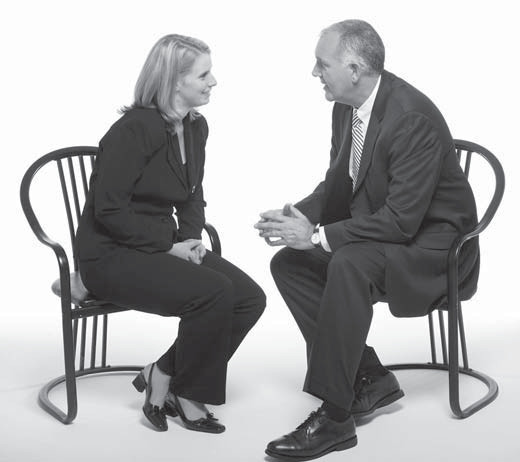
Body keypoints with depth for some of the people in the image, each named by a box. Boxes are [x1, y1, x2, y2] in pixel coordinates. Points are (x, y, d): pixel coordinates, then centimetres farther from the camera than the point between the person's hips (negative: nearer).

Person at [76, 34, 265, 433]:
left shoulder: (196, 127, 8)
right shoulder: (135, 129, -17)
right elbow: (109, 209, -19)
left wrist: (190, 239, -3)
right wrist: (171, 246, -17)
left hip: (163, 247, 8)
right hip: (112, 255, -8)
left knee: (250, 298, -10)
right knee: (215, 292, -27)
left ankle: (161, 377, 0)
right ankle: (183, 393, -4)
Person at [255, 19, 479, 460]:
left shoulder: (413, 118, -26)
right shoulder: (346, 109, 1)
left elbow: (402, 220, -29)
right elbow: (337, 185, 13)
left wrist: (319, 236, -28)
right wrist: (300, 216, -9)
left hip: (431, 242, -9)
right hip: (375, 235, 9)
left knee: (349, 265, -35)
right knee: (289, 263, -4)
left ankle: (335, 416, -26)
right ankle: (368, 377, 0)